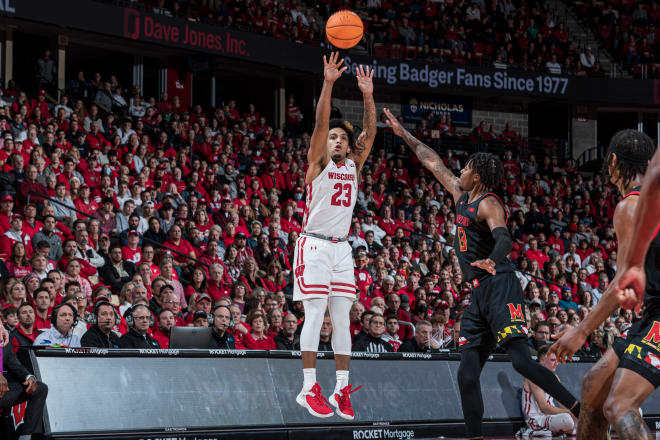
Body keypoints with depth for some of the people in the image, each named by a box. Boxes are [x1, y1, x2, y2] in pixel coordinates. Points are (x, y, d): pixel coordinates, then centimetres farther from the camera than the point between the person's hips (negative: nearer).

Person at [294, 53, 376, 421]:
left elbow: (370, 132, 2)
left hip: (341, 247, 5)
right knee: (316, 315, -10)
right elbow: (320, 123, -14)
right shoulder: (319, 162, -1)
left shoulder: (354, 165, 12)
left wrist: (368, 96, -10)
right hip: (314, 245, -5)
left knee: (342, 318, 2)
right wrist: (328, 84, -24)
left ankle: (342, 390, 3)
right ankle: (309, 389, -9)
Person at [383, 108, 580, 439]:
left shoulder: (488, 205, -8)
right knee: (467, 374, 1)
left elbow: (504, 238, -28)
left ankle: (581, 411, -18)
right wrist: (404, 134, 38)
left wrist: (491, 260, -49)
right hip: (479, 294, 9)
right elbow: (433, 163, 31)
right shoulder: (462, 197, 18)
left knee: (521, 361, -20)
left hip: (499, 287, -9)